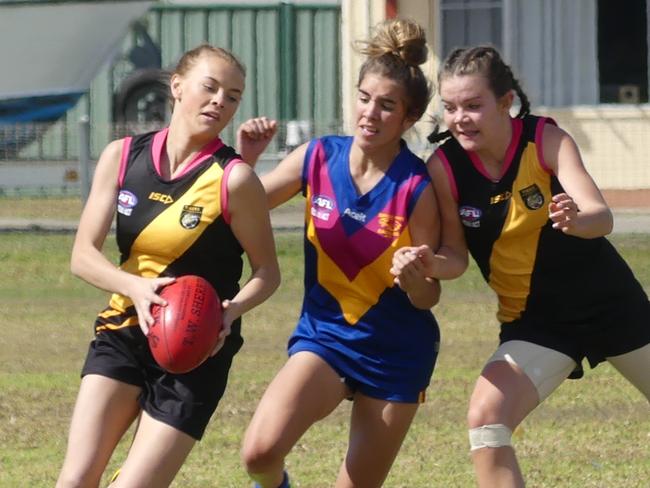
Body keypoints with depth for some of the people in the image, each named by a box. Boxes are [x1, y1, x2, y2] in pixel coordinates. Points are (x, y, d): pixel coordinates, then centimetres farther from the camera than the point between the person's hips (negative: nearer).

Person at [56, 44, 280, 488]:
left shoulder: (234, 179, -12)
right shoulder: (122, 157, -1)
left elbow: (267, 272, -4)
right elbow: (83, 255, -4)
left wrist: (232, 310, -25)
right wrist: (136, 287, -24)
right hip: (123, 334, 3)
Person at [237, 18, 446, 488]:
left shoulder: (417, 188, -15)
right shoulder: (318, 158, -7)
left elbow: (428, 298, -9)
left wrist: (414, 277, -31)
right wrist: (244, 161, -14)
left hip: (396, 353, -1)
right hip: (324, 333, 1)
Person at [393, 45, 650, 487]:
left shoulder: (546, 139, -20)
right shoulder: (445, 166, -16)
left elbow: (602, 218, -30)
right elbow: (457, 253, -8)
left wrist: (577, 220, -54)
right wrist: (430, 263, -31)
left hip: (608, 300, -1)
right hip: (536, 321, 1)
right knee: (486, 420, -22)